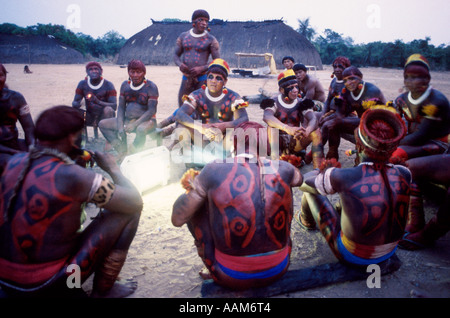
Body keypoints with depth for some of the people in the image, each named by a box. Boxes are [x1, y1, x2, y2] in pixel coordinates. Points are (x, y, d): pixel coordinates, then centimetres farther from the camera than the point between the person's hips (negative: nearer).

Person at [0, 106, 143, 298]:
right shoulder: (73, 176, -24)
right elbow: (135, 202, -16)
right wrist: (113, 169, 0)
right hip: (45, 284, -7)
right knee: (128, 212, -5)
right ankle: (102, 291, 9)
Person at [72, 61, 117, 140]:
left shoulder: (108, 85, -11)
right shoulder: (82, 84, -1)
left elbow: (114, 106, -20)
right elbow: (75, 102, -1)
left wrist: (98, 102, -38)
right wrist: (76, 104, -28)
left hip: (104, 117, -3)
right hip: (90, 117, 3)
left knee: (108, 109, -34)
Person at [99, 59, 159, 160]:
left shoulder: (151, 87, -7)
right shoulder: (125, 85, 9)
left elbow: (152, 110, -14)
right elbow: (121, 107, 8)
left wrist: (134, 124, -23)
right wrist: (120, 126, -8)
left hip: (146, 120, -6)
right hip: (127, 119, 6)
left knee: (141, 129, -40)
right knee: (102, 124, -6)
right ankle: (122, 150, -15)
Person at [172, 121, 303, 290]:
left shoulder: (215, 170, -15)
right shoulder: (282, 169, -7)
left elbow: (177, 219, -8)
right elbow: (298, 178, 20)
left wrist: (192, 187, 11)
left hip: (231, 277, -2)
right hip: (278, 270, 3)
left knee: (195, 204, 11)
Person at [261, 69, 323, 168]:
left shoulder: (302, 103, 0)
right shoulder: (274, 103, -9)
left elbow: (313, 119, -19)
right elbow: (266, 116, -33)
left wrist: (306, 131, -45)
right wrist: (288, 129, -51)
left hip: (296, 143, 2)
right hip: (278, 143, -2)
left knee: (316, 131, -21)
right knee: (272, 126, -30)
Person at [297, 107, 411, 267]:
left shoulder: (343, 177, -31)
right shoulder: (404, 174, -16)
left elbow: (304, 181, -11)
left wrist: (326, 171, 9)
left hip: (352, 256, -4)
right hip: (389, 254, 5)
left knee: (309, 188, 9)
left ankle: (307, 221, 42)